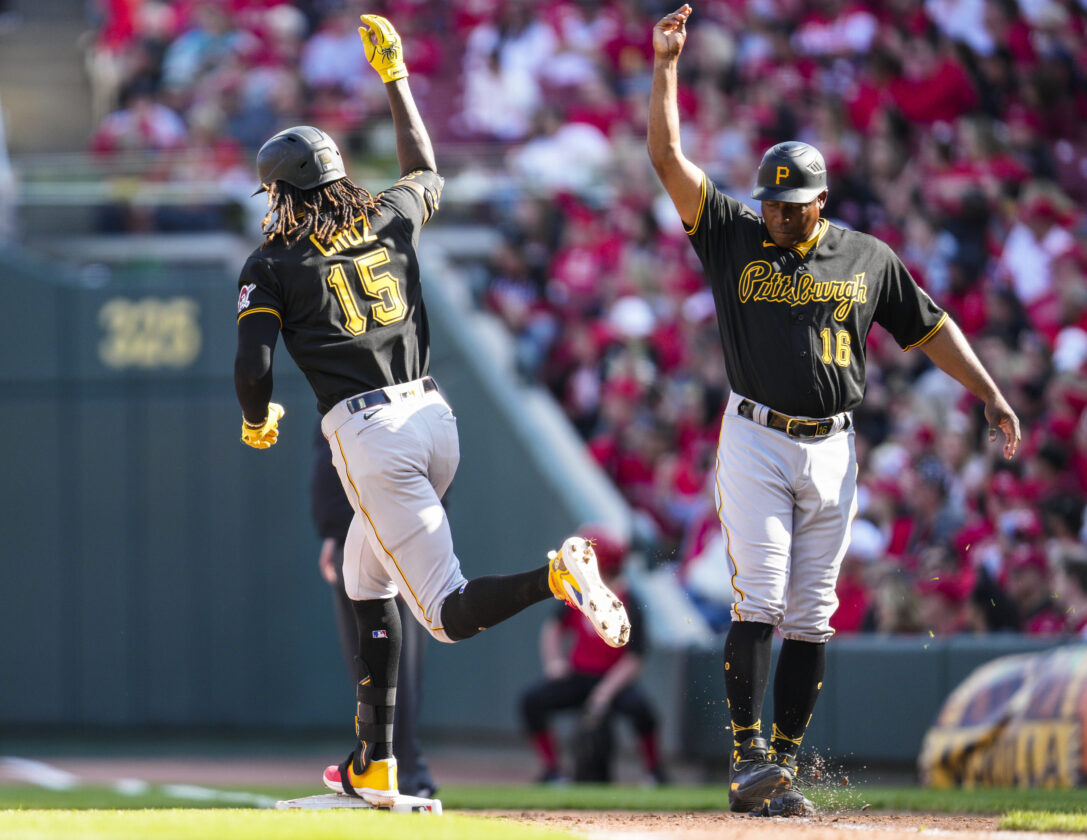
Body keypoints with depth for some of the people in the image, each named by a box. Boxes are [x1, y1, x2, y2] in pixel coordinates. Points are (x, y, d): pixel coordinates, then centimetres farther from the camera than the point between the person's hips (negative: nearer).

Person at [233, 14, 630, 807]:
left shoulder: (271, 265, 3)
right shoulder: (390, 219, 16)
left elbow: (252, 366, -7)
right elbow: (426, 172, 39)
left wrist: (257, 421, 15)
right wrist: (394, 74, 44)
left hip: (367, 432, -6)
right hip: (434, 416, 6)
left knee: (452, 612, -8)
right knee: (366, 573, 25)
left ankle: (554, 577, -39)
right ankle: (375, 764, 21)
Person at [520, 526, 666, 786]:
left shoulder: (628, 607, -18)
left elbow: (634, 659, -17)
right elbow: (554, 626, 15)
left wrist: (606, 691, -24)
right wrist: (553, 660, -1)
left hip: (614, 678, -5)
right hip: (577, 675, 5)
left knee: (638, 704, -36)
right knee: (532, 700, -15)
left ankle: (655, 771, -13)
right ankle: (551, 769, 1)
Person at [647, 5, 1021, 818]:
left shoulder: (868, 257, 7)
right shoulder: (733, 237, 2)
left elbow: (930, 326, 13)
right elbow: (668, 157, -4)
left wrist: (989, 394, 5)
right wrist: (665, 67, -12)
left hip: (833, 449, 2)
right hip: (756, 444, -2)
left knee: (811, 616, 2)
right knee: (759, 603, -10)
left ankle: (783, 765, 6)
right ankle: (747, 756, -8)